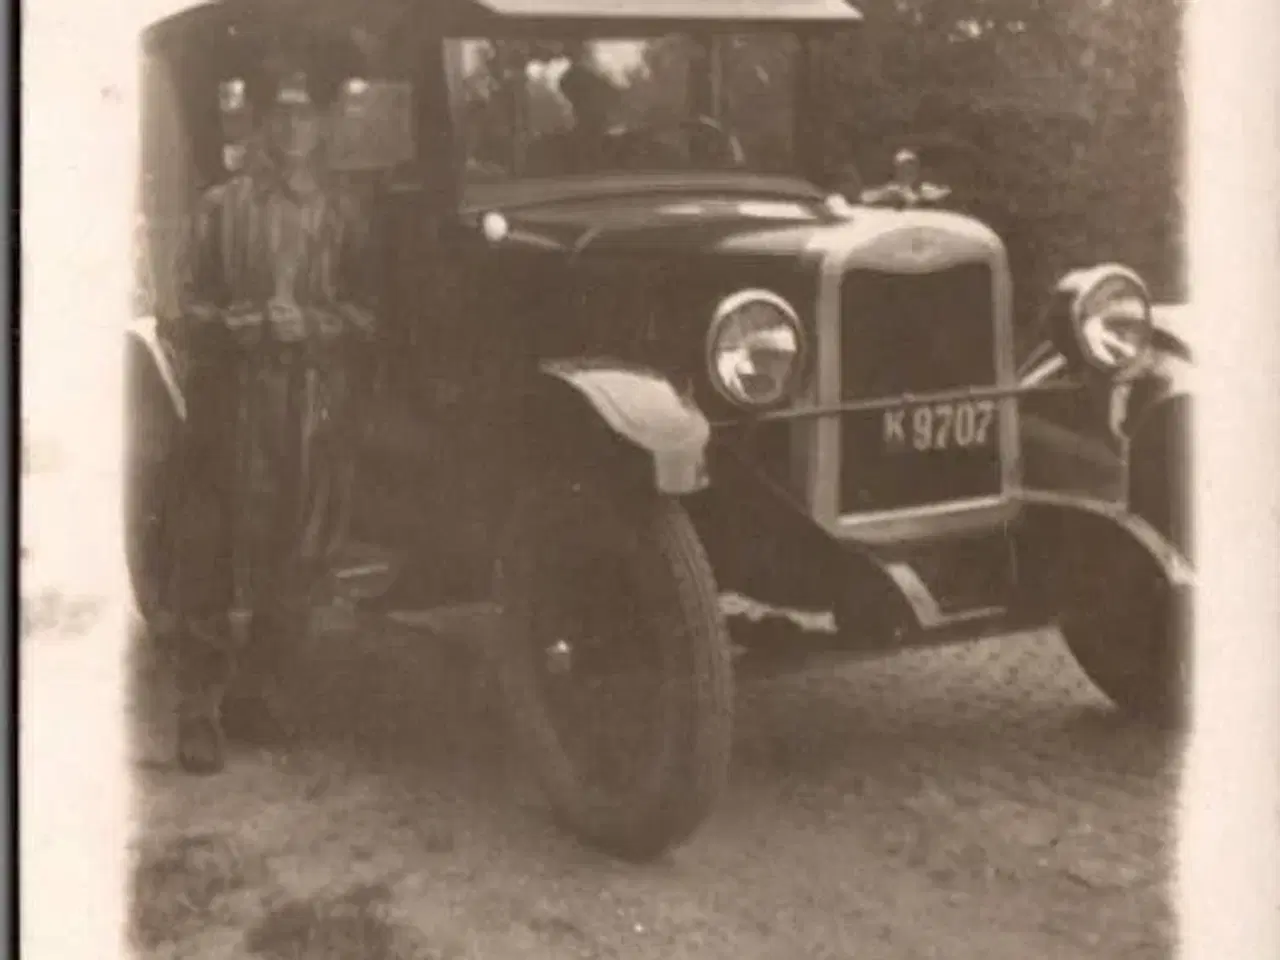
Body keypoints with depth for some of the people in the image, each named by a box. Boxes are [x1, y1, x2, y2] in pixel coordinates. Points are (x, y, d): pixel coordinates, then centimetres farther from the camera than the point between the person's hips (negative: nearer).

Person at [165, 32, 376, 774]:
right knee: (220, 558, -5)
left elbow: (369, 314, 5)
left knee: (300, 557, 7)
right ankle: (200, 712, 2)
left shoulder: (344, 213, 9)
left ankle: (258, 692, 23)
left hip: (323, 408, 3)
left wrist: (313, 321, -13)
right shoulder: (223, 207, 3)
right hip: (238, 405, -2)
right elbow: (191, 314, 2)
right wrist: (248, 322, -16)